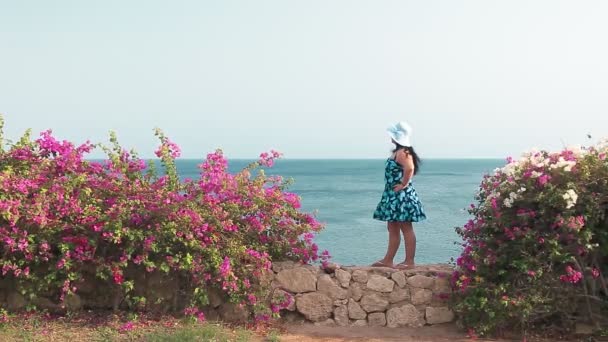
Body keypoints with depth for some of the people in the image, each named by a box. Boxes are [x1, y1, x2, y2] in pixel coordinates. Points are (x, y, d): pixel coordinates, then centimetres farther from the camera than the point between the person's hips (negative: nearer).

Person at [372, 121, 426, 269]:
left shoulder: (402, 152, -18)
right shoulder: (397, 152, 13)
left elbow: (409, 168, -34)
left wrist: (403, 184, -24)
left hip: (401, 195, -11)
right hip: (393, 195, 11)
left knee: (406, 228, -3)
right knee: (392, 228, 14)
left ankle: (409, 261, 4)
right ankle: (388, 260, 21)